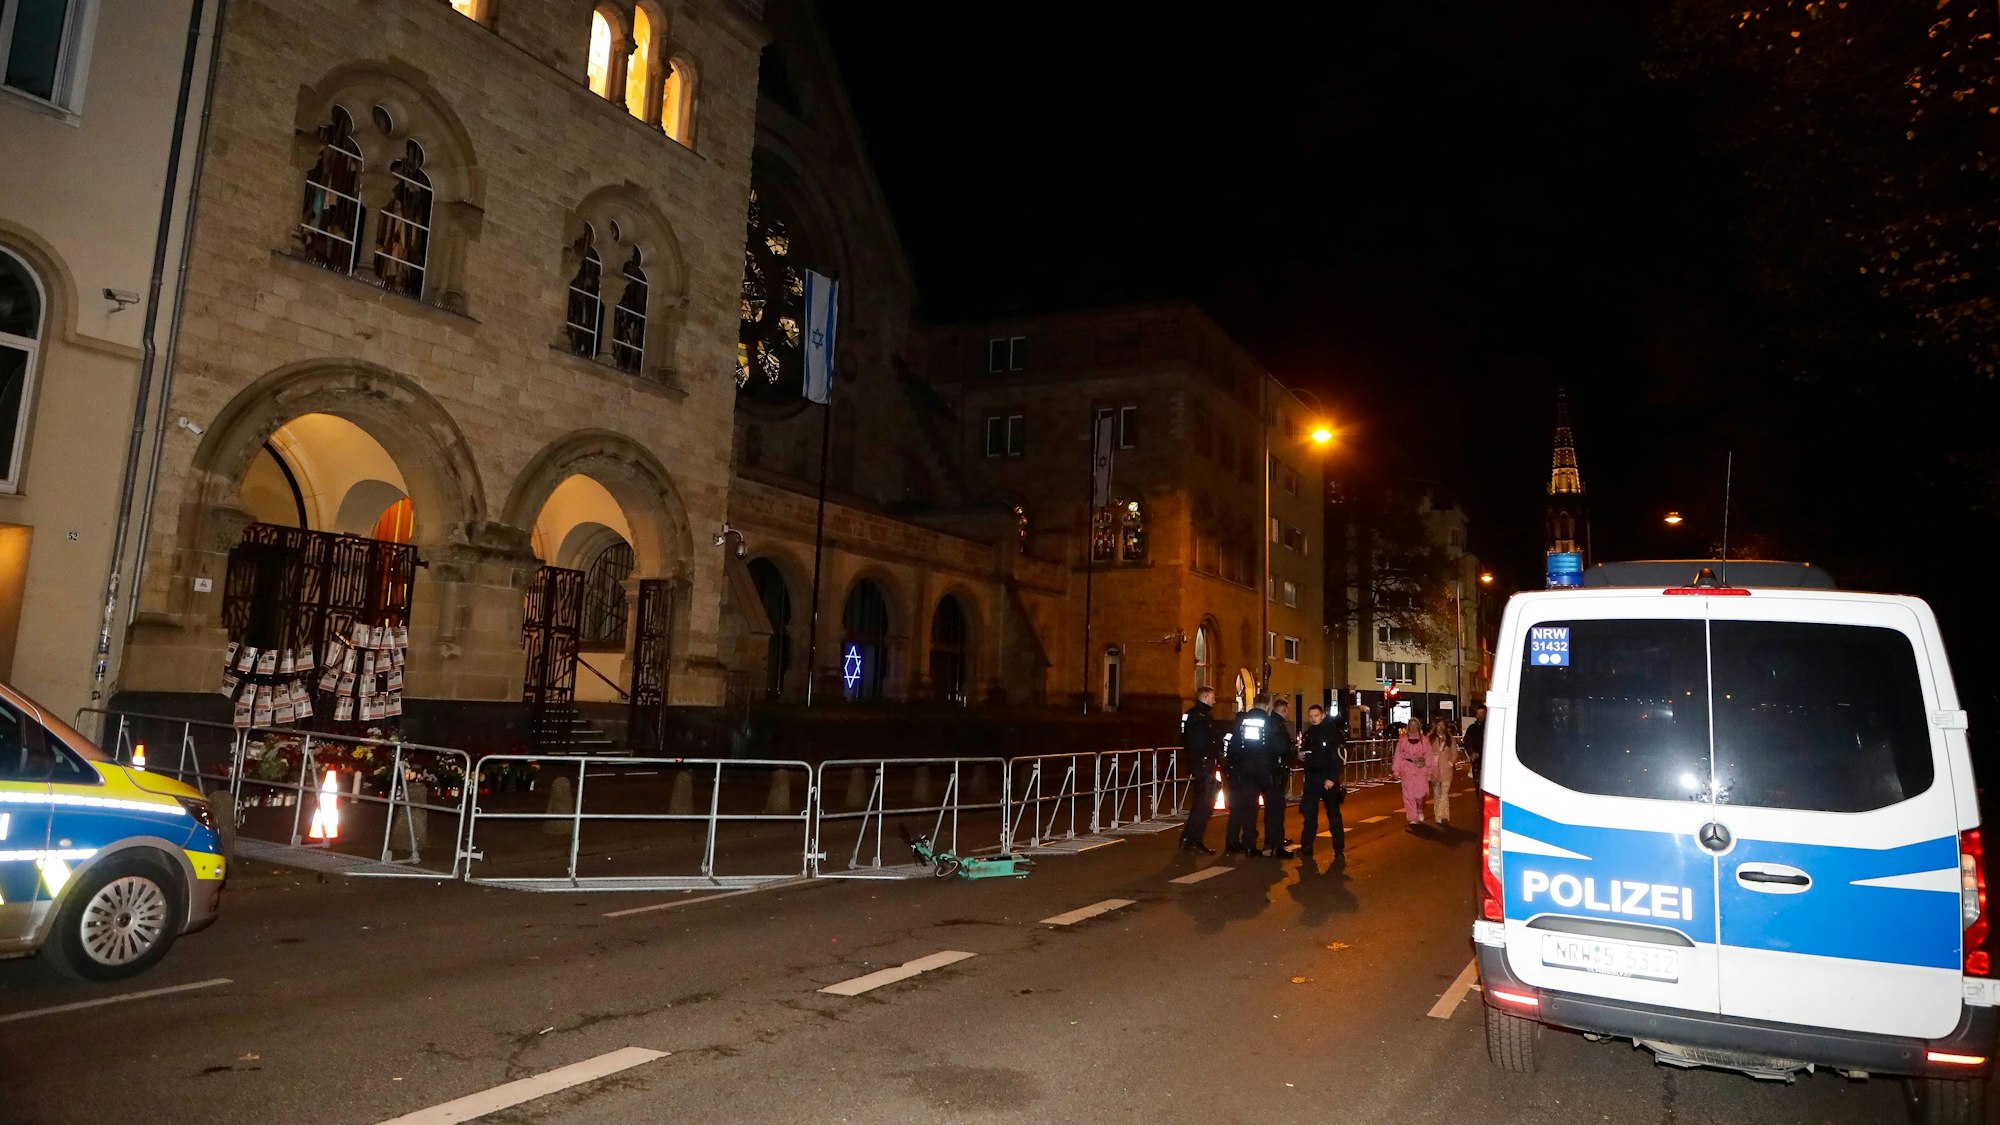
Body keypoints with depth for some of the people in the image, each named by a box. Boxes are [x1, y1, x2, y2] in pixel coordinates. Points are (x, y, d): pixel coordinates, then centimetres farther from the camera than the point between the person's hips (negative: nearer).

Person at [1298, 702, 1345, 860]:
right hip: (1311, 778, 6)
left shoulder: (1333, 732, -8)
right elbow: (1304, 751, 24)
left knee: (1334, 815, 1)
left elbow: (1338, 757, -14)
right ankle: (1307, 846, 15)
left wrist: (1332, 778, -20)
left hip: (1328, 779, -6)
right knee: (1309, 813, 8)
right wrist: (1301, 754, 0)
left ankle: (1339, 850, 6)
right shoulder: (1309, 733, 11)